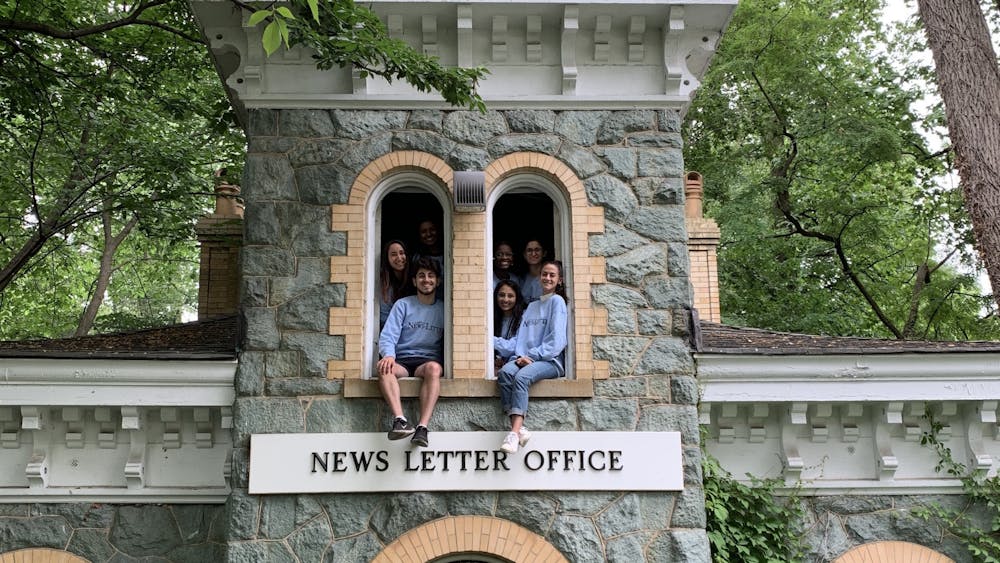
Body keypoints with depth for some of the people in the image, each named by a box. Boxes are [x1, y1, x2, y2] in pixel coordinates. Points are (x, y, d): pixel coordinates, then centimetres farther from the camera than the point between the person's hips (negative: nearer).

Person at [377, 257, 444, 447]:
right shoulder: (403, 305, 12)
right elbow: (387, 337, 1)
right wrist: (388, 355, -21)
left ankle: (423, 427, -46)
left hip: (428, 361, 0)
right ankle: (400, 420, -48)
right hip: (402, 362, 0)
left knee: (434, 367, -36)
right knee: (384, 367, -34)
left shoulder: (443, 309, 16)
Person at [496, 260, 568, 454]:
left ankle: (515, 431, -44)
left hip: (550, 361, -5)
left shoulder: (557, 301, 6)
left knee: (521, 376, -34)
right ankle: (519, 428, -38)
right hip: (527, 359, 5)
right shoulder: (531, 306, 26)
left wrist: (531, 356, -11)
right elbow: (522, 337, 17)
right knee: (505, 372, -27)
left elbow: (556, 340, -5)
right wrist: (520, 356, -4)